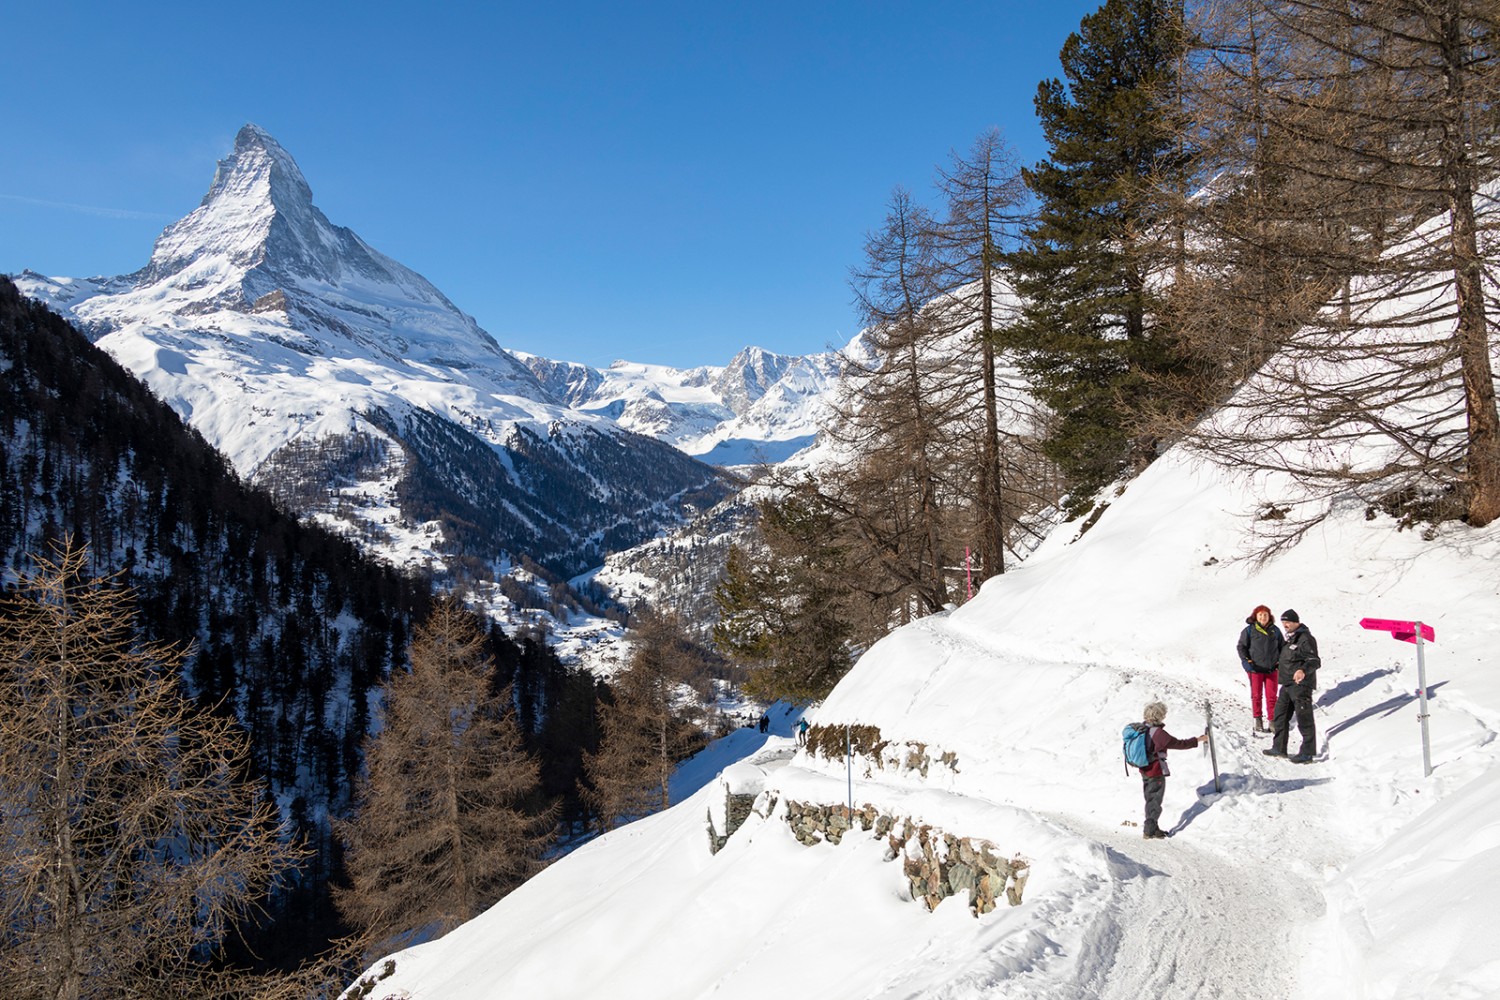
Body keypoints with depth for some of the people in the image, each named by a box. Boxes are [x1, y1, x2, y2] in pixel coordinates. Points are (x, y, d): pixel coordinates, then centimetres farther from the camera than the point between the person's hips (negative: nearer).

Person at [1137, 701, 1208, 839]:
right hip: (1156, 772, -8)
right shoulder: (1159, 733, -21)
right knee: (1155, 801, 3)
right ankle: (1150, 831, 8)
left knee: (1150, 800, 18)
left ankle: (1152, 829, 28)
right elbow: (1179, 744, -16)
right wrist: (1197, 740, -6)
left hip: (1145, 771, 8)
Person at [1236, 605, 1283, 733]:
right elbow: (1241, 647, 0)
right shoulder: (1249, 630, -2)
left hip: (1271, 669, 2)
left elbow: (1282, 647, 16)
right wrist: (1247, 662, -11)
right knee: (1257, 696, 6)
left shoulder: (1275, 630, 7)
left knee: (1272, 696, 3)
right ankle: (1258, 721, 15)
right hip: (1255, 669, -2)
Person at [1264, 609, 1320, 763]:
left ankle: (1307, 752, 2)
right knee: (1280, 715, 14)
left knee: (1304, 718, -5)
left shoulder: (1305, 639, -14)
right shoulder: (1290, 638, 16)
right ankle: (1279, 748, 22)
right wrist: (1278, 664, 43)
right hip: (1287, 684, 10)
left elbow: (1315, 661, -22)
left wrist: (1303, 670, -39)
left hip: (1301, 684, -10)